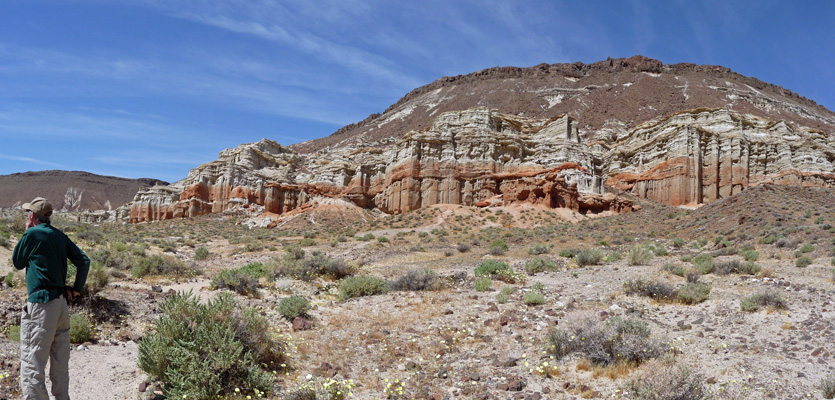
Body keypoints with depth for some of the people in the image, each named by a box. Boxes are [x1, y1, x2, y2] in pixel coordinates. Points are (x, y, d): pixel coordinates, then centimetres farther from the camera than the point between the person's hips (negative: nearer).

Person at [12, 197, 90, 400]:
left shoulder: (32, 234, -9)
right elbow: (84, 261, 5)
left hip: (40, 305, -7)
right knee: (60, 363, 16)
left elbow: (17, 263, 4)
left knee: (31, 366, -3)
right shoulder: (60, 235, 9)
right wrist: (76, 288, 10)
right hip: (61, 303, 7)